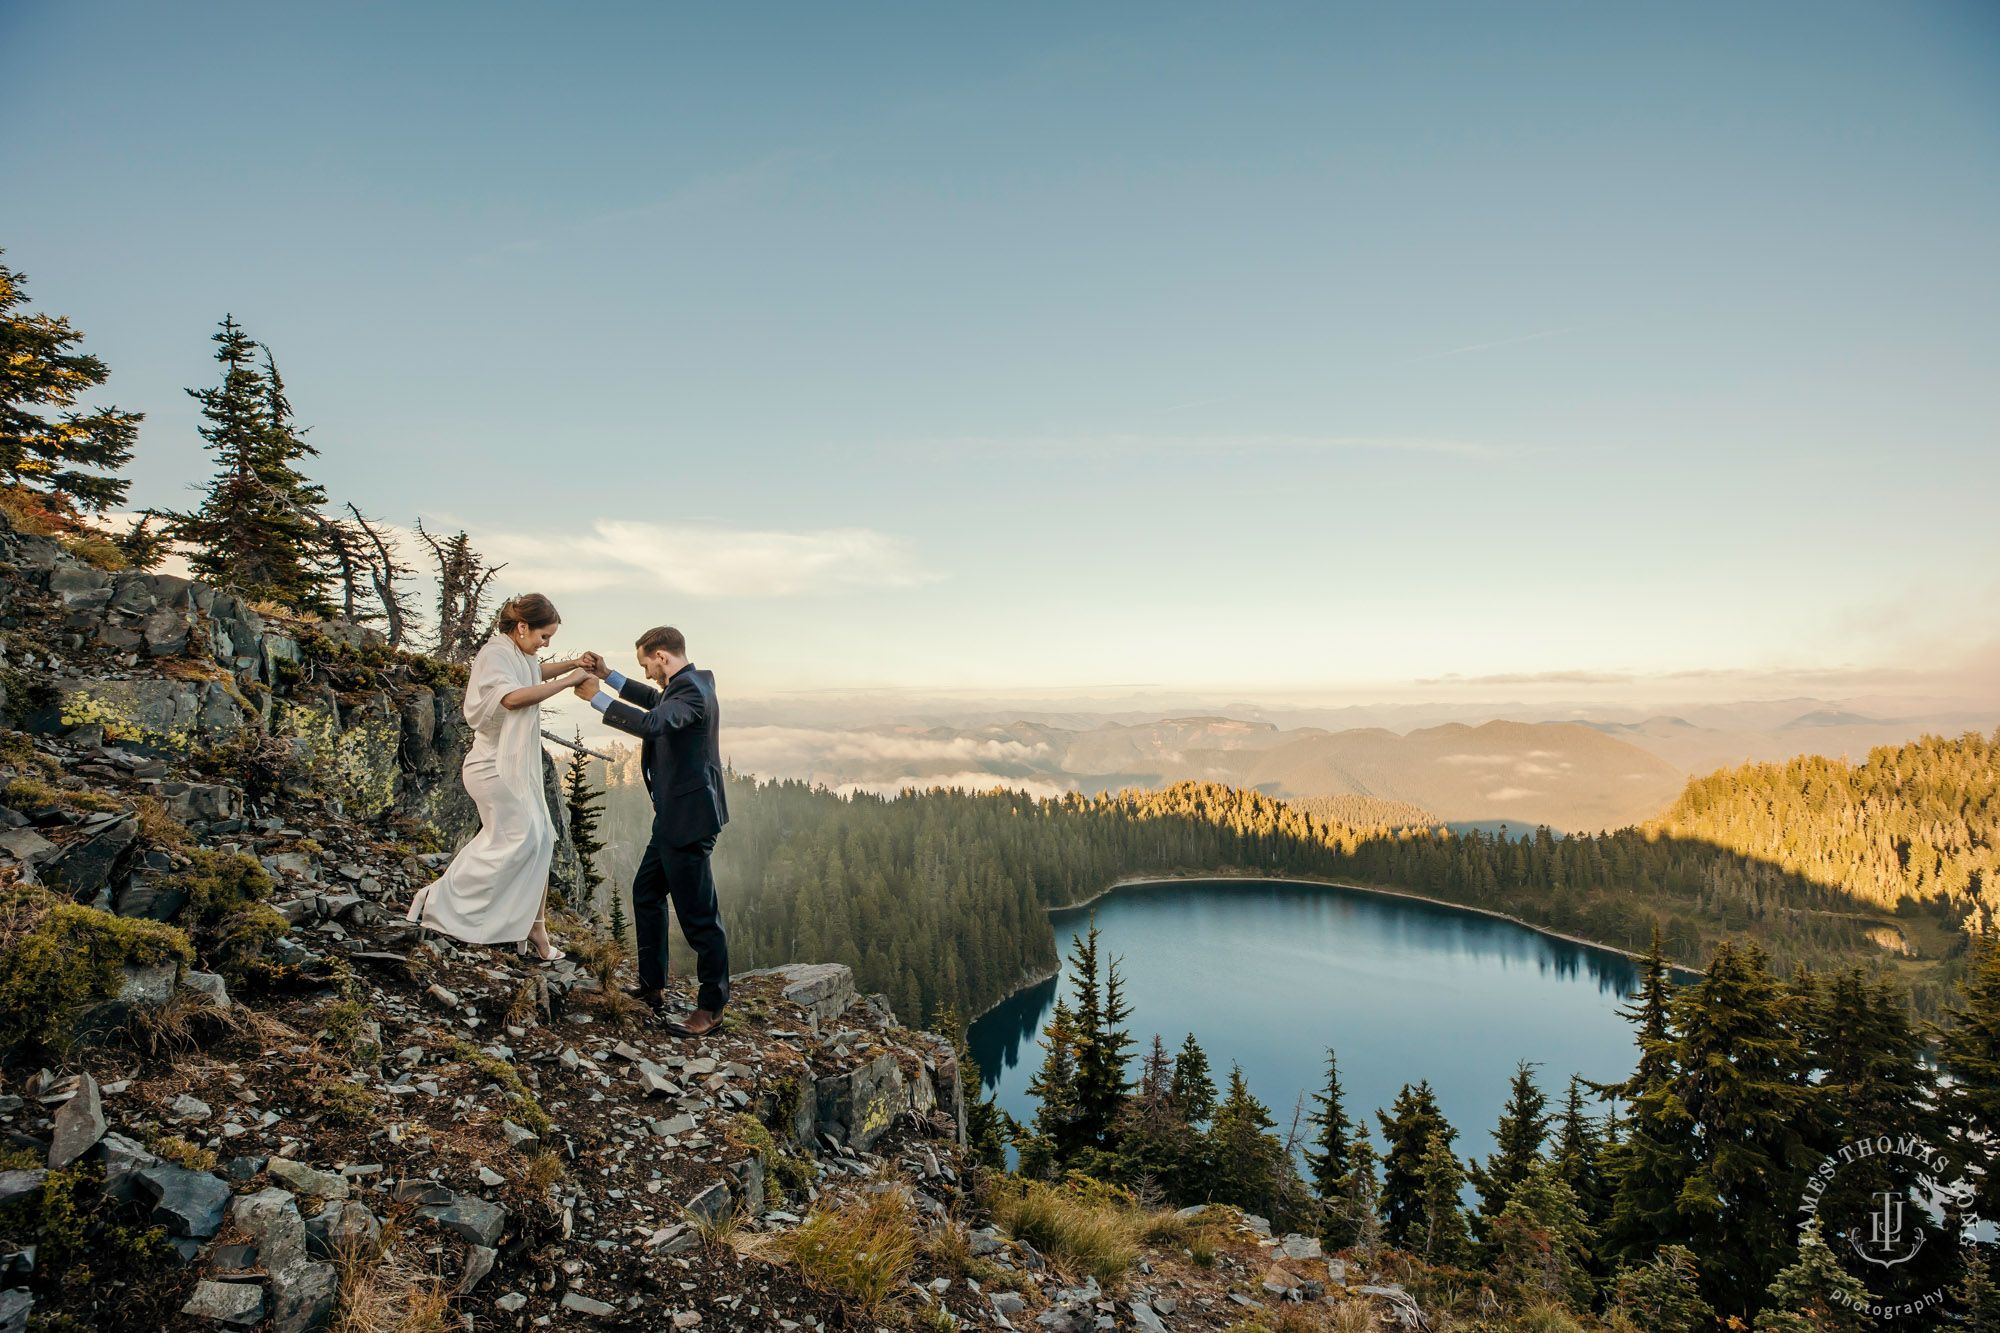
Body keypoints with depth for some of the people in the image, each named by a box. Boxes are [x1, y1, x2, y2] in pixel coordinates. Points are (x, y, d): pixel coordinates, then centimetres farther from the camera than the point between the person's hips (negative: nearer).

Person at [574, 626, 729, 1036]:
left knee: (698, 914, -2)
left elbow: (651, 723, -37)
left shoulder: (692, 690, -20)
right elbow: (655, 700, 31)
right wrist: (608, 675, 23)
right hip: (673, 817, 11)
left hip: (688, 820, -11)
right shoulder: (688, 684, 11)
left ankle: (711, 1006, 11)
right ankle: (652, 985, 35)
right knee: (646, 891, 22)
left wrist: (596, 697, -26)